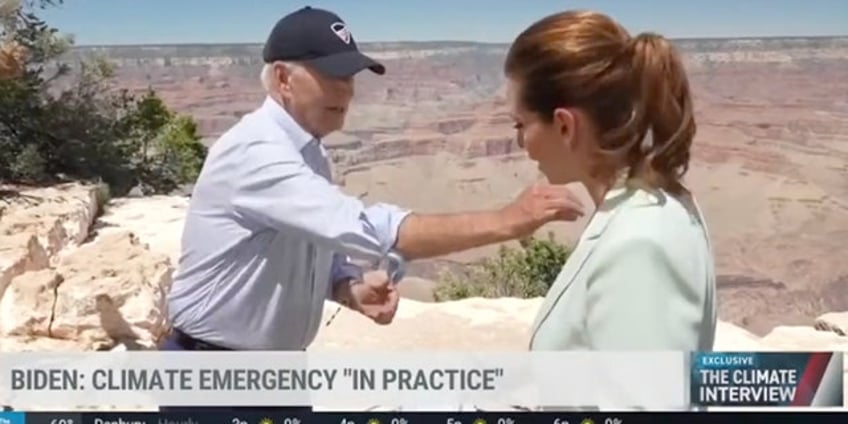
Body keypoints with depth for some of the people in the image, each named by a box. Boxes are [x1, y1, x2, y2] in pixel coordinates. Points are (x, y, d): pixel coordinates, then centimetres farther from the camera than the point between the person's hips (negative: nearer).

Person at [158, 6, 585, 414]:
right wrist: (504, 222, -37)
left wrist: (354, 290, -12)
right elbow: (364, 230, -36)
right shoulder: (256, 153, -25)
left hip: (281, 369, 8)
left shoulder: (309, 155, 3)